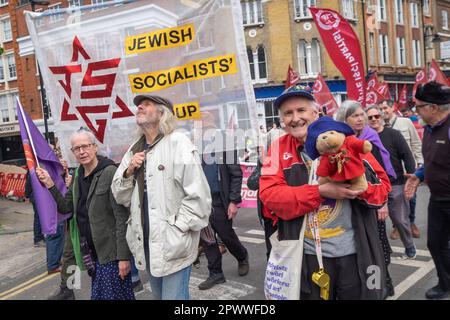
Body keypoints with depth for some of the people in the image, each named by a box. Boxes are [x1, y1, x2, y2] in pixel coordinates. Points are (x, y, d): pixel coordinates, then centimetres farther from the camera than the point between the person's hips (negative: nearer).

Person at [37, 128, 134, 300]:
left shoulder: (110, 173, -15)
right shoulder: (77, 175, 9)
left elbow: (122, 217, -17)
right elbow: (66, 207, 11)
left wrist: (124, 256, -19)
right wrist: (50, 185, -2)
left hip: (110, 252, -7)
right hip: (90, 250, 7)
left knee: (114, 295, -1)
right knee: (98, 294, 17)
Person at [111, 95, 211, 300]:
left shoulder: (178, 143, -9)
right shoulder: (134, 150, 10)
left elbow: (198, 196, -15)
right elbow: (121, 198, 12)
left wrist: (176, 229, -15)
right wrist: (128, 172, -4)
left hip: (173, 244, -6)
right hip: (146, 242, 7)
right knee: (159, 295, 20)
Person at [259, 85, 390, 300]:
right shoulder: (278, 150, -1)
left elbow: (382, 184, 0)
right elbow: (269, 195, -13)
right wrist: (321, 191, -23)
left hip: (355, 253, 1)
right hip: (308, 256, 0)